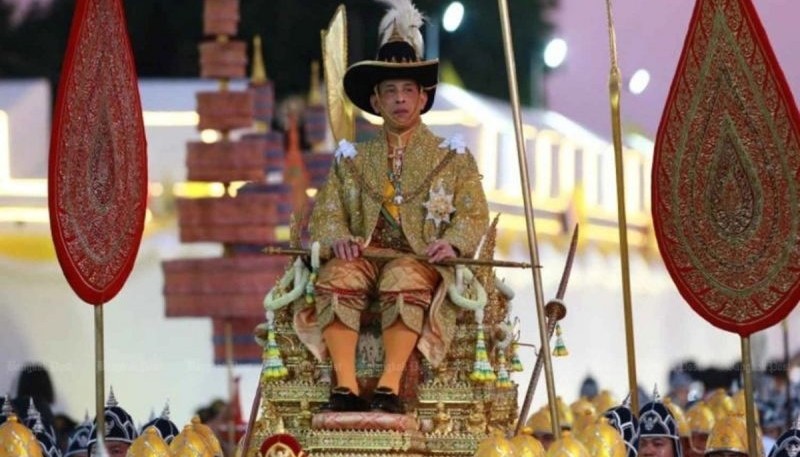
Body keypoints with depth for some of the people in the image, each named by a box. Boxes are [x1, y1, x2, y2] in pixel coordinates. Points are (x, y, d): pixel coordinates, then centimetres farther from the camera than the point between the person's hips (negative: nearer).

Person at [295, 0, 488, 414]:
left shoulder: (453, 158, 18)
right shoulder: (352, 159, 24)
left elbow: (474, 215, 7)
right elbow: (326, 212, 14)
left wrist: (453, 242, -16)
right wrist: (337, 238, -11)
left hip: (420, 258, -2)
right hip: (362, 254, 2)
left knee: (404, 282, -39)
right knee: (336, 279, -35)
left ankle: (390, 384, -47)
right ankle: (345, 385, -43)